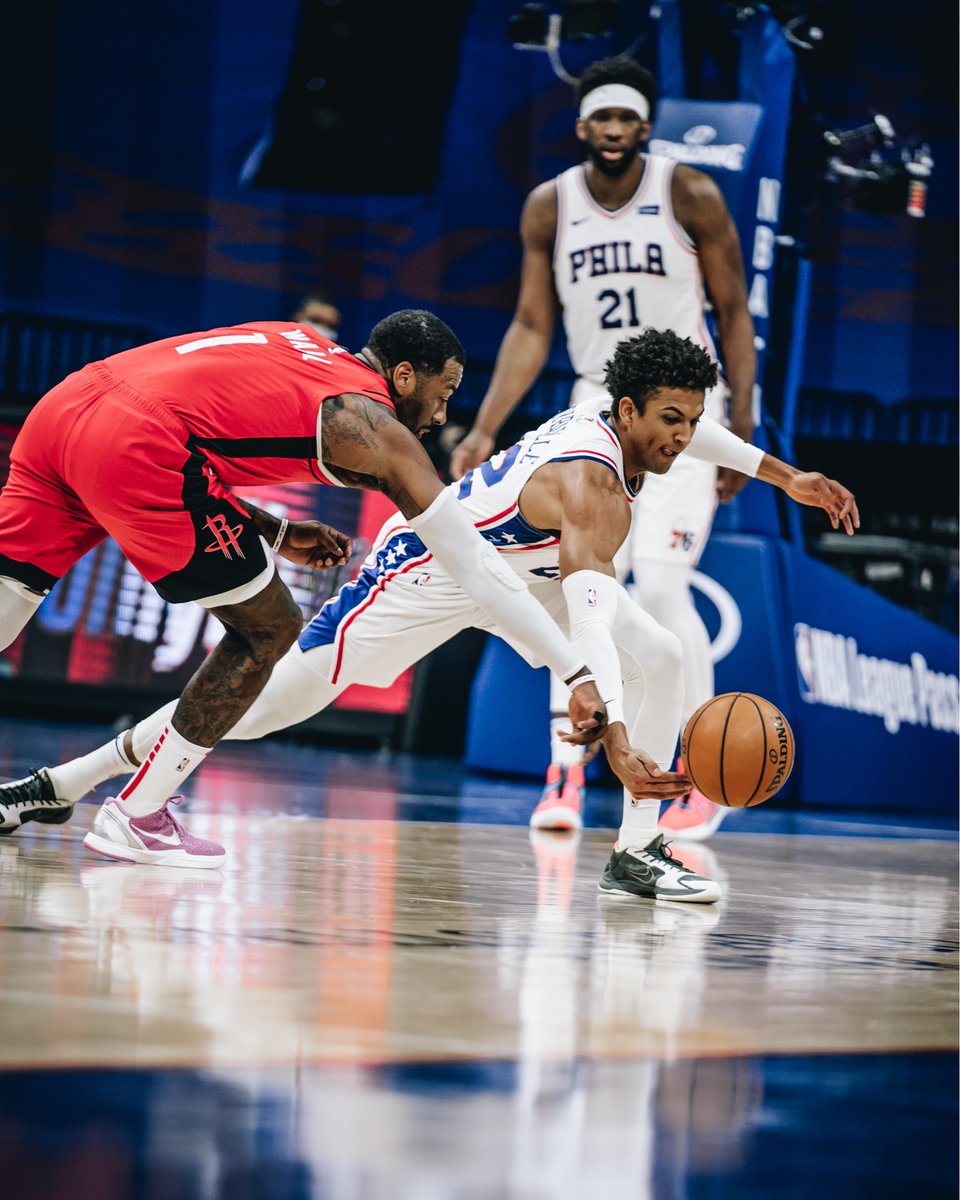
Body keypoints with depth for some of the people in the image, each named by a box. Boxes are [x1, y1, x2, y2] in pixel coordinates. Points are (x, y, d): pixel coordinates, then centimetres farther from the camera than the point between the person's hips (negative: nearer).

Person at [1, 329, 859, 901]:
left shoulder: (626, 419, -10)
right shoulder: (593, 486, -38)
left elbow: (685, 425, 18)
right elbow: (587, 615, -54)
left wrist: (782, 475, 15)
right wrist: (615, 739, -67)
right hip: (426, 570, -9)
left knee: (659, 658, -9)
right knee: (273, 695, -12)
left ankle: (636, 853, -3)